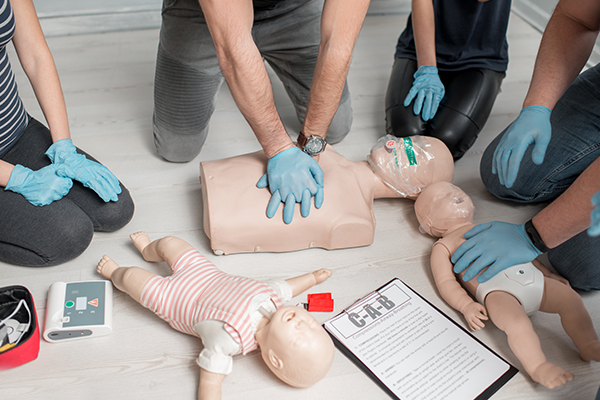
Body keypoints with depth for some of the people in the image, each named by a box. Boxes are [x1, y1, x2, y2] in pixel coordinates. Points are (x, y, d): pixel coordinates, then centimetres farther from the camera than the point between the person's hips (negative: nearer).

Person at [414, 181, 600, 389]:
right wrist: (467, 305, -13)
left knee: (570, 297, -6)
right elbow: (445, 282, 3)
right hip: (496, 288, -7)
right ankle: (537, 367, -20)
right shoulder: (443, 246, 14)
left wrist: (547, 272, 29)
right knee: (516, 321, -32)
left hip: (530, 275, 7)